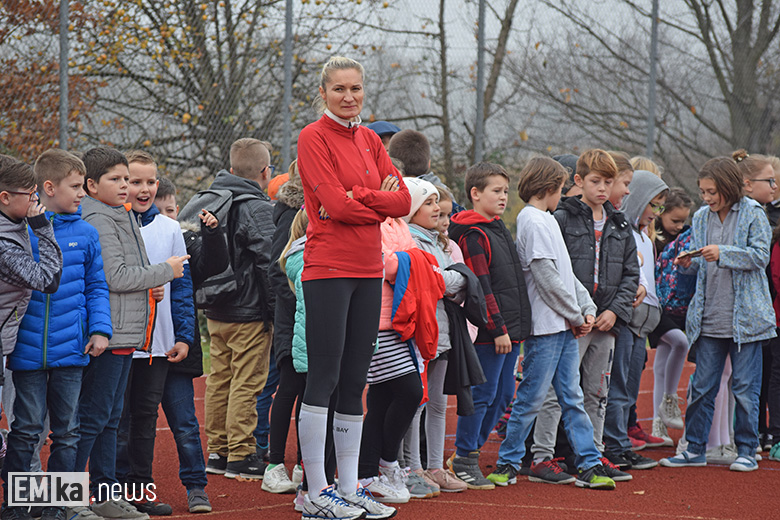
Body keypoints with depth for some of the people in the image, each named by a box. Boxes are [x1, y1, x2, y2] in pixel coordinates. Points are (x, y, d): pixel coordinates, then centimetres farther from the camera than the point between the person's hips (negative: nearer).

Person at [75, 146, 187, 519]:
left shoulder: (121, 218, 19)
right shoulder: (98, 222, -13)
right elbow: (115, 277, -19)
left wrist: (151, 285, 7)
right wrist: (165, 271, -9)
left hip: (126, 334, 10)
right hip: (107, 335, -10)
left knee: (110, 416, 13)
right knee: (92, 416, -8)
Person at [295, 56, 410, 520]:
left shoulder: (370, 140, 14)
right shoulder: (314, 138, -6)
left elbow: (403, 202, 5)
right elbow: (335, 203, -17)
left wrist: (356, 198, -9)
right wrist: (380, 200, -5)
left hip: (368, 271, 7)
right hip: (328, 268, -7)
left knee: (355, 382, 10)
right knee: (324, 378, -5)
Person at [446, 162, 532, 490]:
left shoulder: (498, 228, 17)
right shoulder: (473, 235, -12)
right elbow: (481, 287, -17)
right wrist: (498, 329, -18)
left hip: (509, 330, 9)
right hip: (490, 331, -9)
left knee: (503, 395, 12)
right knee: (483, 394, -5)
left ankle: (469, 453, 20)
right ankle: (463, 462, 3)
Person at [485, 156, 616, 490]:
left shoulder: (547, 221, 19)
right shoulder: (533, 221, -12)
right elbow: (545, 276, -17)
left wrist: (587, 308, 6)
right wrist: (576, 315, -10)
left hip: (565, 325, 9)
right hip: (545, 325, -9)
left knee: (572, 397, 8)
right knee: (532, 397, -3)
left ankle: (589, 464, 8)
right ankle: (507, 463, 6)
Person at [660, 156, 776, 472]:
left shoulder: (753, 214, -4)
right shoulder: (701, 217, 11)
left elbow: (761, 256, -11)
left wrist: (723, 254, -22)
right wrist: (689, 263, -4)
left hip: (744, 316, -4)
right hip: (709, 318, 4)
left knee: (745, 387, 1)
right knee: (702, 386, 6)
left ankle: (747, 451, 11)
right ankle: (695, 449, 14)